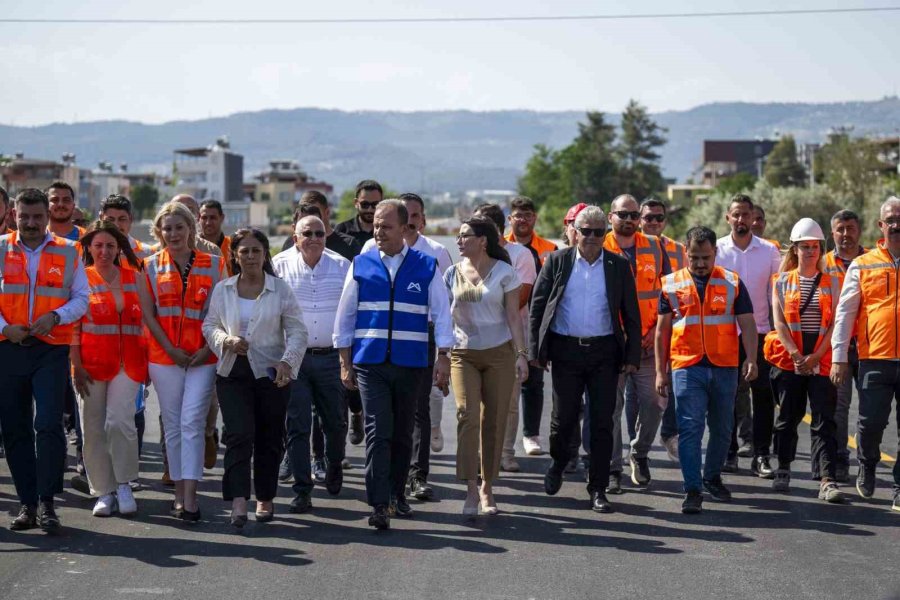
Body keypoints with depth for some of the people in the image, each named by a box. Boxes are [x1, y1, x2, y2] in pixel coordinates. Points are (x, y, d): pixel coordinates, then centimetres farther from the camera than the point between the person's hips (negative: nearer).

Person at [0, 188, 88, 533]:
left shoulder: (68, 253, 7)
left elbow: (81, 298, 7)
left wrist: (55, 316, -10)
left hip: (51, 349, -2)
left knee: (49, 424, -12)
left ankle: (47, 504, -8)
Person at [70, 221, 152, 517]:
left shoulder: (134, 278, 9)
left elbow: (149, 318, 10)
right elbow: (71, 326, 1)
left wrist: (149, 360, 2)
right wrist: (76, 365, -8)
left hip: (128, 362, 0)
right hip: (91, 363, 0)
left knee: (119, 421, -16)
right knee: (94, 428, 1)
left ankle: (124, 485, 1)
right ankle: (104, 492, 12)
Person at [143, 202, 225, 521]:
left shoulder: (212, 264, 4)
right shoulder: (152, 266, 6)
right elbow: (148, 314, 3)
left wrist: (209, 348, -9)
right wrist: (171, 350, -7)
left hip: (202, 356, -2)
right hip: (164, 356, 2)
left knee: (191, 423, -10)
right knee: (172, 426, 6)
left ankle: (190, 498, -13)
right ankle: (180, 492, 13)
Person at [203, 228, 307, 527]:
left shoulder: (281, 290, 1)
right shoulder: (222, 290, 7)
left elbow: (297, 331, 0)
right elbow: (209, 325, 12)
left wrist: (287, 361, -17)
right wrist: (227, 340, -9)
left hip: (271, 373, 0)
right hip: (233, 373, 0)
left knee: (268, 440, 8)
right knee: (239, 435, -15)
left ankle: (265, 499, 24)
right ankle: (238, 503, -22)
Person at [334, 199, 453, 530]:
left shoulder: (426, 267, 4)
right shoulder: (361, 265, 5)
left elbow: (441, 314, 6)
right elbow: (345, 315, 10)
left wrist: (443, 358, -2)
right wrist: (345, 362, 7)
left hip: (410, 363, 1)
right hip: (370, 363, -1)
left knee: (402, 433, 10)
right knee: (377, 431, -10)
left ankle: (397, 494, 26)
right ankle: (379, 505, -13)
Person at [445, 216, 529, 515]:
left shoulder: (504, 272, -1)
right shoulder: (452, 274, 7)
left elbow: (513, 316, -1)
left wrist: (521, 353, -7)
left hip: (499, 353, -1)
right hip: (463, 354, 1)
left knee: (493, 421, 1)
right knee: (467, 415, -14)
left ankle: (487, 488, 13)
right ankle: (471, 488, -15)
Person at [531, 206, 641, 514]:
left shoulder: (619, 266, 4)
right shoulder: (557, 261, 3)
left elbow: (631, 314, 7)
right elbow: (537, 306, 4)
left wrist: (632, 356, 2)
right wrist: (536, 349, -1)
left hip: (604, 351, 0)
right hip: (565, 351, 0)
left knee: (602, 422, 0)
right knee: (563, 417, 3)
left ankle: (598, 489, 9)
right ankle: (558, 462, 34)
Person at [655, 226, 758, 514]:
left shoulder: (732, 283, 5)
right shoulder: (671, 284, 5)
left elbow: (747, 324, 4)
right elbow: (663, 329, 9)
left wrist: (751, 358, -10)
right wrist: (660, 370, 5)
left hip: (724, 367, 2)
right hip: (686, 367, -1)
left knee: (722, 428, 12)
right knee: (690, 428, -9)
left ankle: (712, 477, 31)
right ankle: (693, 490, -8)